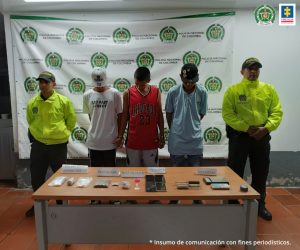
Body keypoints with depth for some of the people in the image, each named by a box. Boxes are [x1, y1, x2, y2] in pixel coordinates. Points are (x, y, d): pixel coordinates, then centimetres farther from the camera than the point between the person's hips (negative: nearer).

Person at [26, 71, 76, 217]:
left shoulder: (64, 101, -11)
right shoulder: (32, 103, -2)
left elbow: (71, 120, 0)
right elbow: (30, 121, 15)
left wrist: (62, 133, 3)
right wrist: (39, 133, 13)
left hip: (58, 145, -3)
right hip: (38, 144, 3)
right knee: (36, 177, 13)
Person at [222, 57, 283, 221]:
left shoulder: (269, 89, 8)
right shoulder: (233, 90, -2)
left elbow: (277, 112, 4)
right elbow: (227, 114, -10)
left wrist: (266, 128, -13)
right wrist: (246, 128, -16)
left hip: (262, 136, 3)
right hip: (239, 135, -3)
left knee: (261, 173, 13)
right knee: (235, 172, 5)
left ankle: (260, 205, 31)